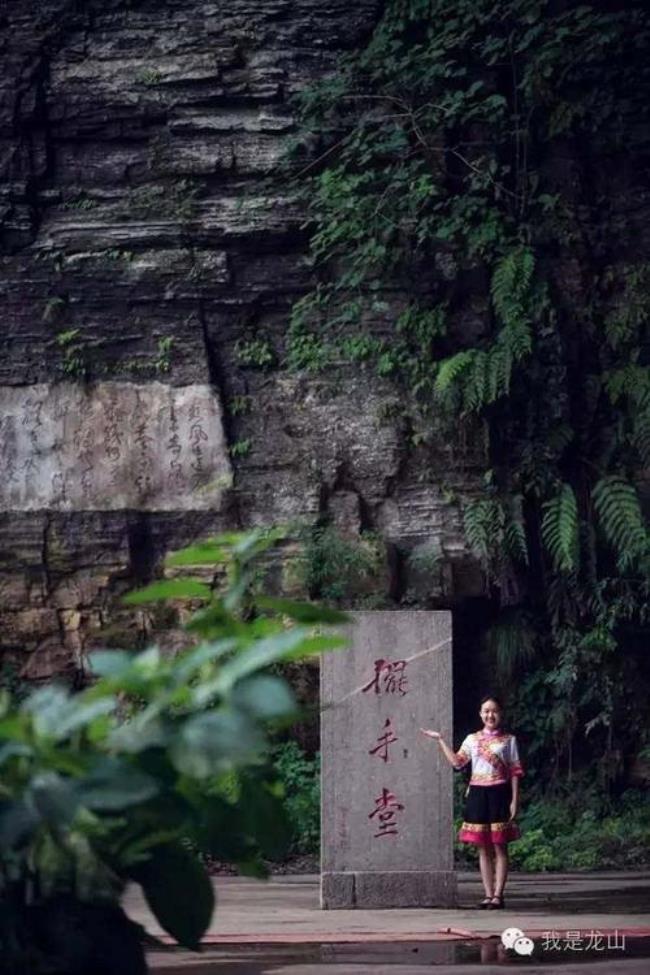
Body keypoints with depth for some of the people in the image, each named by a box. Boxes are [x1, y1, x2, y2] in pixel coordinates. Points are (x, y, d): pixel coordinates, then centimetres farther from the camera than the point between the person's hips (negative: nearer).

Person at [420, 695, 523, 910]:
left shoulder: (508, 740, 3)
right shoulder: (472, 739, 11)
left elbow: (515, 772, 1)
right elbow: (457, 762, 1)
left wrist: (514, 801, -6)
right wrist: (440, 740, -1)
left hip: (499, 794, -3)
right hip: (478, 794, 3)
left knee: (500, 847, -3)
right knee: (483, 848, 4)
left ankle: (498, 895, -3)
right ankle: (488, 895, 7)